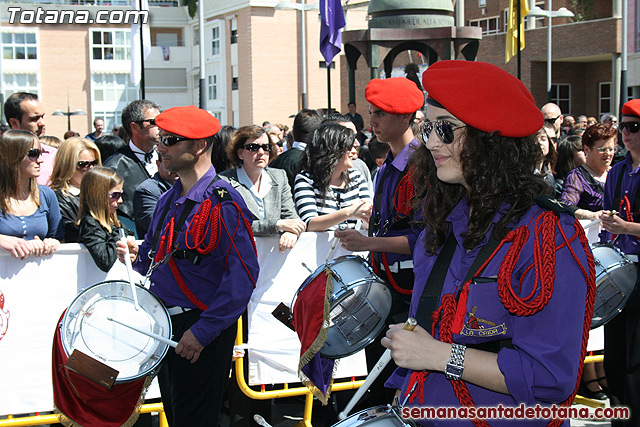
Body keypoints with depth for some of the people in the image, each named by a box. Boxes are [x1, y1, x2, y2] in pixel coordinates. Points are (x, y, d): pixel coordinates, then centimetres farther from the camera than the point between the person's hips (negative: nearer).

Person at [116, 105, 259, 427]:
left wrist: (202, 331, -24)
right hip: (164, 324, 8)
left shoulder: (222, 203, -17)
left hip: (204, 332, -8)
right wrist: (137, 256, -2)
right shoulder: (168, 200, 10)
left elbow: (243, 273, -23)